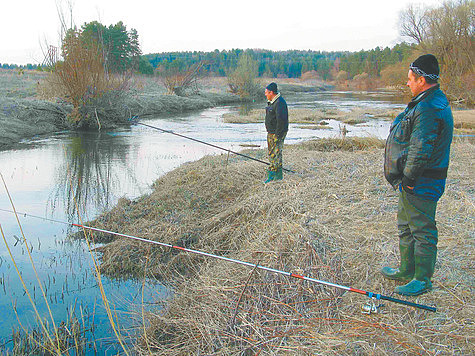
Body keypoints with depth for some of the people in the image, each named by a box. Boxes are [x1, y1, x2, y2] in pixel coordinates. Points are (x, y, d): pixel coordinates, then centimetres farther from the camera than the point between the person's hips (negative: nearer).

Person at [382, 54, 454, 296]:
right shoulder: (427, 102, 14)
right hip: (413, 180, 11)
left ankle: (422, 279, 11)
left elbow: (421, 150, -26)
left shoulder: (429, 109, -22)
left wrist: (409, 178, -18)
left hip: (420, 184, -11)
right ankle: (407, 270, 34)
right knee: (406, 225, 21)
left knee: (422, 230, 0)